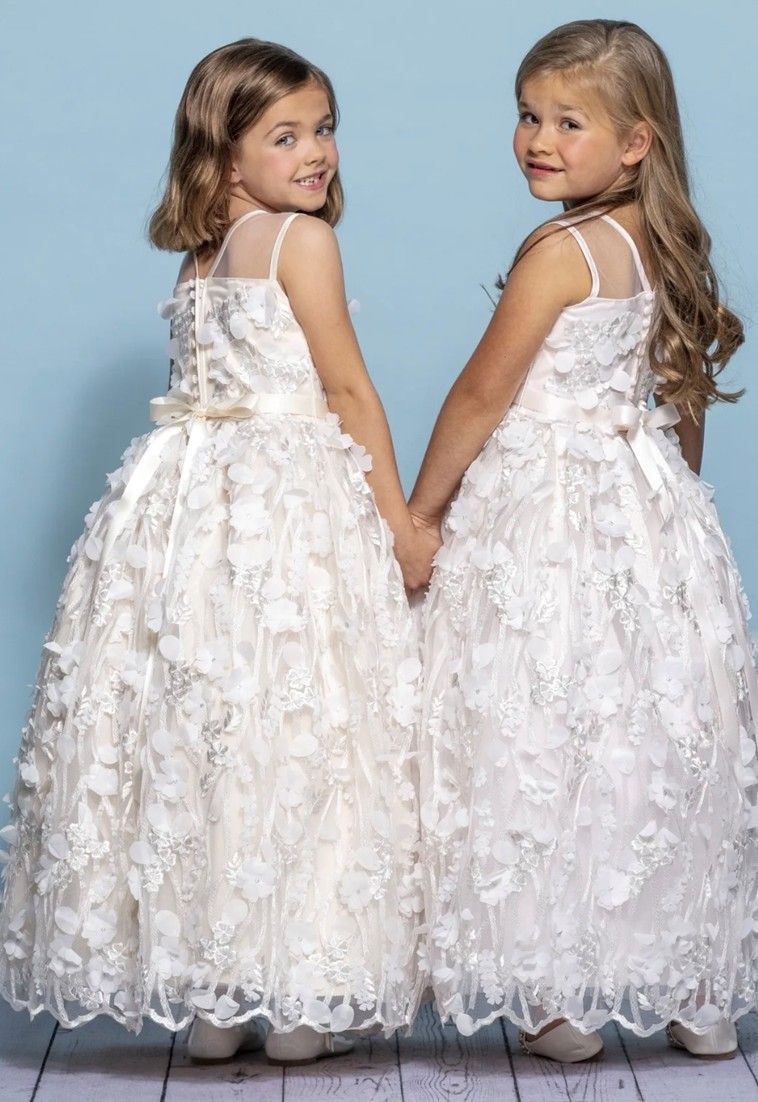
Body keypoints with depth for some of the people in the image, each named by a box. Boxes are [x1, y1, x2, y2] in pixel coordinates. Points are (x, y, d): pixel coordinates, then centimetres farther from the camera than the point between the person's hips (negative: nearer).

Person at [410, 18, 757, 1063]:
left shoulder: (561, 252, -16)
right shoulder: (666, 245, 8)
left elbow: (481, 397, -10)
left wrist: (419, 513, 0)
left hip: (549, 516, -8)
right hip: (652, 506, 8)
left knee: (548, 742, 0)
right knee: (662, 738, 11)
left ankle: (562, 996, 7)